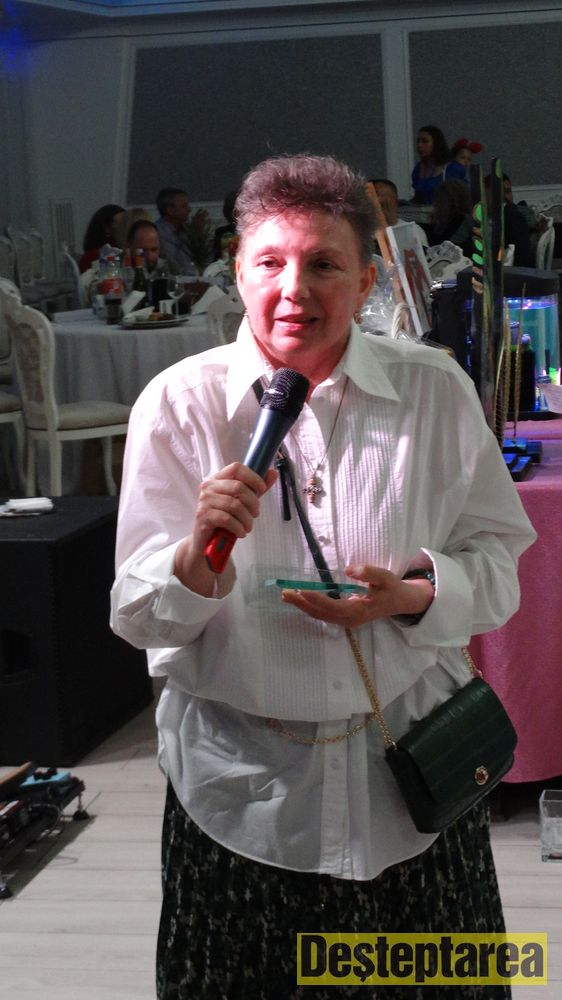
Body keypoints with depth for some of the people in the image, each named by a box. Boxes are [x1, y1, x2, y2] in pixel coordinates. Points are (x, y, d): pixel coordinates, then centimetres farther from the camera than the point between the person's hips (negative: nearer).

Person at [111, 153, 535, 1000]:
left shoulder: (437, 392, -2)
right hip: (241, 778, -1)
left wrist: (413, 595, -18)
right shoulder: (179, 403, -5)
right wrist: (199, 554, -27)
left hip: (408, 770, 1)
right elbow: (137, 617, -6)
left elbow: (496, 567, 2)